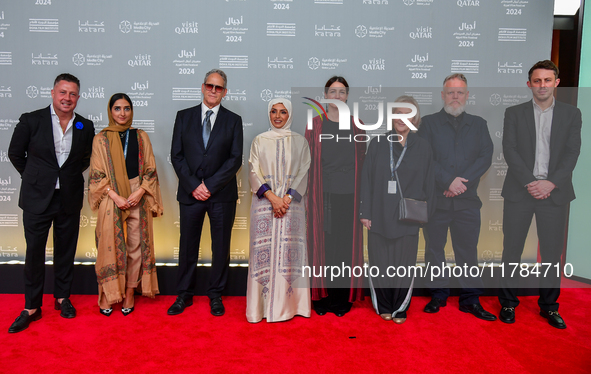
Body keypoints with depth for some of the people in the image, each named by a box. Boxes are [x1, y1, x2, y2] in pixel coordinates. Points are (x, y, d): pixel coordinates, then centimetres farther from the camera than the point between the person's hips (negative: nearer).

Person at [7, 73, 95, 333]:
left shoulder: (86, 127, 1)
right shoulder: (31, 121, -5)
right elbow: (15, 153, 6)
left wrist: (70, 175, 10)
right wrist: (35, 177, 8)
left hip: (70, 199, 2)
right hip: (37, 198, -2)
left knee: (66, 250, 12)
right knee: (34, 252, 6)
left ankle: (62, 298, 29)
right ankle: (32, 307, 19)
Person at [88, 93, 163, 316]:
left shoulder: (141, 137, 9)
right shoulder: (101, 139, 5)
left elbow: (150, 170, 6)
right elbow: (97, 174, 1)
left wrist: (139, 193, -9)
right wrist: (115, 196, -12)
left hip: (138, 198, 1)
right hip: (111, 199, -1)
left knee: (136, 246, 3)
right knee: (110, 246, 2)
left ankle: (129, 293, 16)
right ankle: (108, 293, 17)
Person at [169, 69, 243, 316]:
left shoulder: (233, 120, 5)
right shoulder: (184, 117, 8)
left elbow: (235, 159, -3)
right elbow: (176, 156, 3)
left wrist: (210, 185, -11)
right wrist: (193, 186, -9)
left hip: (222, 194, 0)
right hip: (190, 193, 1)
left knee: (221, 247, 6)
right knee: (188, 245, 8)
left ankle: (215, 295, 22)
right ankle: (184, 295, 24)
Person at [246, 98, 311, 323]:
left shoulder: (300, 141, 8)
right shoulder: (259, 141, 8)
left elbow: (303, 172, 2)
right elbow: (254, 172, 1)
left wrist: (287, 198, -11)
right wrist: (272, 197, -12)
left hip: (292, 202, 0)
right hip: (265, 202, 0)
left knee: (290, 251, 0)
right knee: (264, 251, -1)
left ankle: (288, 303, 11)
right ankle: (263, 304, 9)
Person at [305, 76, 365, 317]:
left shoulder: (356, 126, 9)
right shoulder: (315, 125, 5)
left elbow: (362, 162, 10)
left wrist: (362, 195, 4)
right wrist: (307, 195, -3)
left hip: (348, 195, 1)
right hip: (322, 195, -1)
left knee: (346, 245, 4)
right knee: (322, 244, 2)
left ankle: (343, 297, 18)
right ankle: (322, 296, 16)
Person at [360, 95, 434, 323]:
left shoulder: (422, 147, 3)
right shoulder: (378, 144, 3)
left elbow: (428, 183, 5)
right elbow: (367, 180, 2)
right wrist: (365, 212, -2)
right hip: (380, 216, 1)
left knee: (403, 265, 6)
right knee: (381, 263, 7)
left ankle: (400, 309, 25)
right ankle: (384, 307, 26)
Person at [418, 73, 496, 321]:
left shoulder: (478, 124, 13)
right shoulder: (429, 123, 6)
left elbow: (486, 157, 2)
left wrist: (462, 182, -12)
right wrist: (448, 181, -14)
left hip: (467, 200, 1)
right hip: (435, 198, -1)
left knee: (468, 249, 5)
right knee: (434, 248, 6)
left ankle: (470, 299, 16)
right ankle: (438, 294, 20)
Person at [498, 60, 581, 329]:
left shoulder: (571, 114, 9)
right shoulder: (514, 113, 6)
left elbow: (572, 152, 0)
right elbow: (509, 150, -3)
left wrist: (551, 183, -13)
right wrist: (530, 182, -13)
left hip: (555, 193, 1)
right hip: (519, 192, -1)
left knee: (552, 252, 7)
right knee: (511, 250, 5)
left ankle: (549, 305, 22)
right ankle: (508, 303, 18)